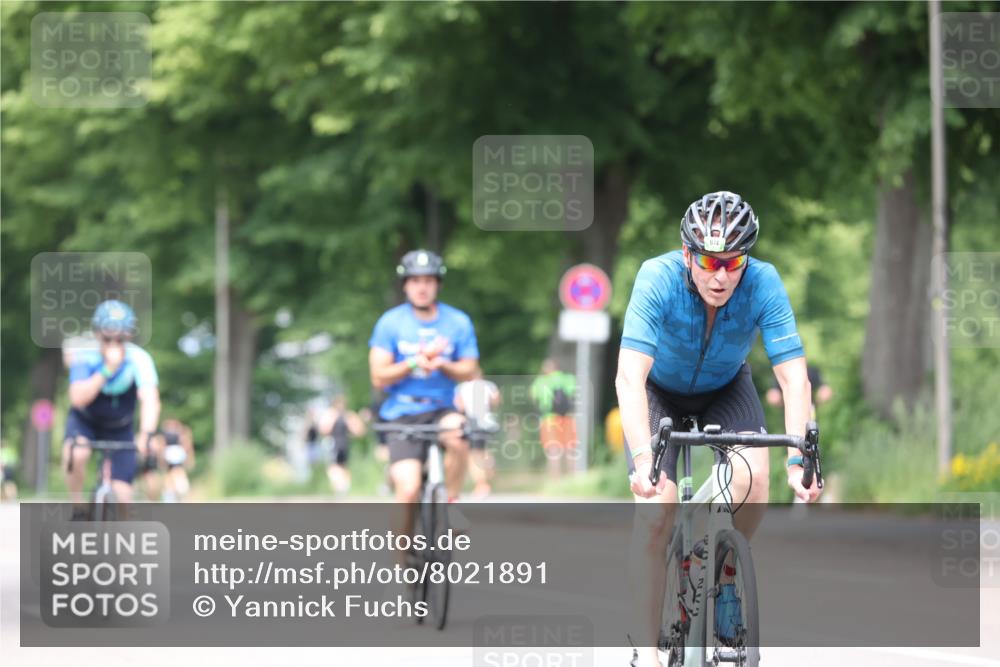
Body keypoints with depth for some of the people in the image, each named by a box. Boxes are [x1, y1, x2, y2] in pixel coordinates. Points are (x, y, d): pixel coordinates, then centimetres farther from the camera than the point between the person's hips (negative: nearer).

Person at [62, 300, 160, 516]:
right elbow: (78, 399, -38)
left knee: (122, 496, -9)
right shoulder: (84, 356, -25)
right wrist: (107, 370, -48)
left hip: (120, 428, 1)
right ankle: (78, 512, -12)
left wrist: (146, 435, -58)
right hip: (85, 421, -1)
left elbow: (150, 400, -41)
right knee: (75, 454, -34)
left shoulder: (139, 360, -27)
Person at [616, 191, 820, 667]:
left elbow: (793, 377, -32)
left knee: (753, 482, -25)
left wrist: (797, 459, -45)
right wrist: (642, 458, -54)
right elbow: (629, 377, -42)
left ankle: (725, 577, 4)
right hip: (660, 391, -2)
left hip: (725, 389, 2)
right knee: (656, 510, -20)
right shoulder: (658, 279, -34)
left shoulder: (763, 283, -29)